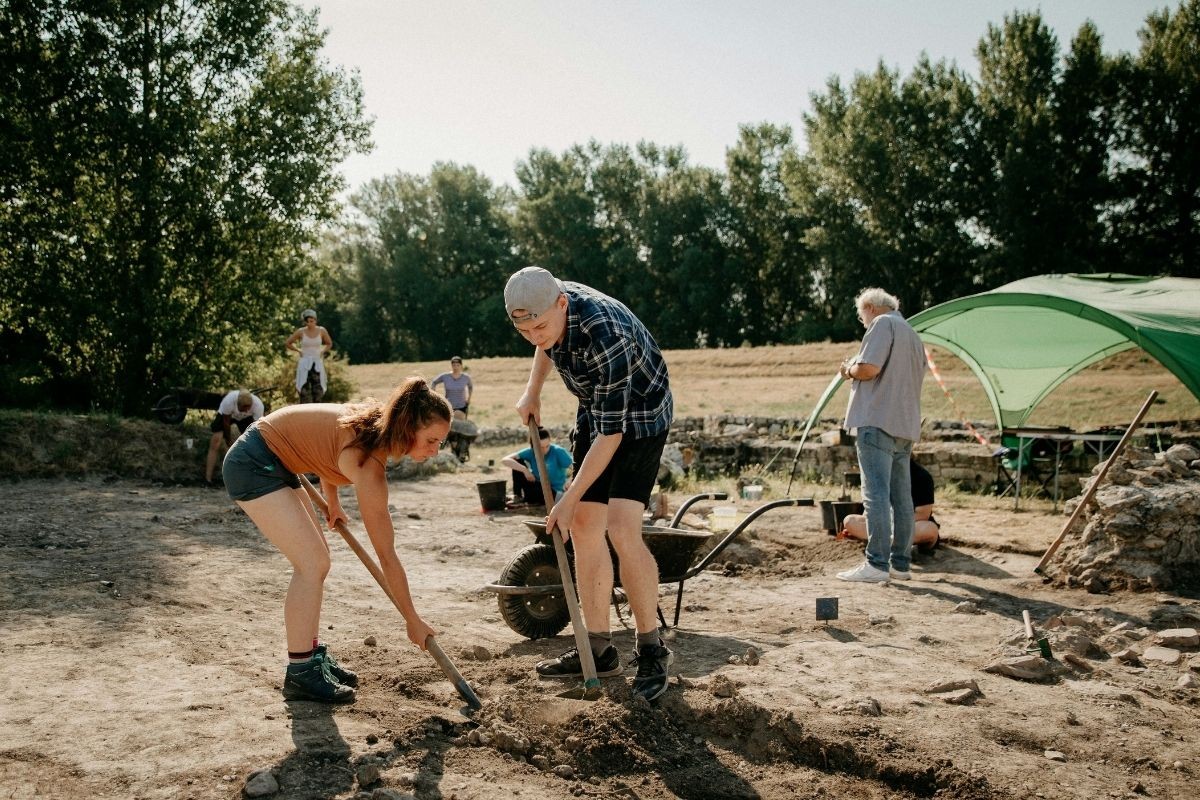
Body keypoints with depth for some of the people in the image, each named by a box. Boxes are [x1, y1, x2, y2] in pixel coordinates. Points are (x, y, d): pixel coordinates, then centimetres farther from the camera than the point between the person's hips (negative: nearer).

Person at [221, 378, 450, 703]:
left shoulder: (376, 421, -5)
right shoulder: (369, 465, -28)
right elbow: (387, 557, -22)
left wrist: (332, 502, 16)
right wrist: (413, 621, -12)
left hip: (275, 463, 10)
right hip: (252, 465, -10)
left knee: (316, 559, 11)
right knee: (312, 562, -13)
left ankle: (312, 654, 22)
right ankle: (300, 673, -4)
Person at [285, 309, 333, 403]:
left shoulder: (322, 331, -1)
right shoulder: (300, 332, -4)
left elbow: (329, 344, 16)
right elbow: (287, 343, 8)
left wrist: (322, 352, 3)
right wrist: (298, 350, 4)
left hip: (317, 364, 2)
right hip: (304, 364, -2)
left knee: (318, 391, 1)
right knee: (304, 391, -6)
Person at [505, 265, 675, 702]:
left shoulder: (605, 336, -37)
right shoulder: (546, 306, -13)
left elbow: (610, 433, -32)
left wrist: (569, 499, -27)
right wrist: (532, 391, 5)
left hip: (639, 414, -8)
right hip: (594, 409, 8)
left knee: (621, 526, -20)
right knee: (584, 527, 2)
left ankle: (651, 650, -5)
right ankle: (599, 649, 10)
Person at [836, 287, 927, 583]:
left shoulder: (883, 323, -4)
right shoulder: (913, 335, 25)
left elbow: (869, 368, -18)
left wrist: (849, 369, 4)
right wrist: (855, 373, 21)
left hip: (878, 421, -9)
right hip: (906, 425, 9)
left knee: (876, 494, -10)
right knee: (901, 496, 10)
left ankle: (877, 564, -12)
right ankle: (900, 563, 15)